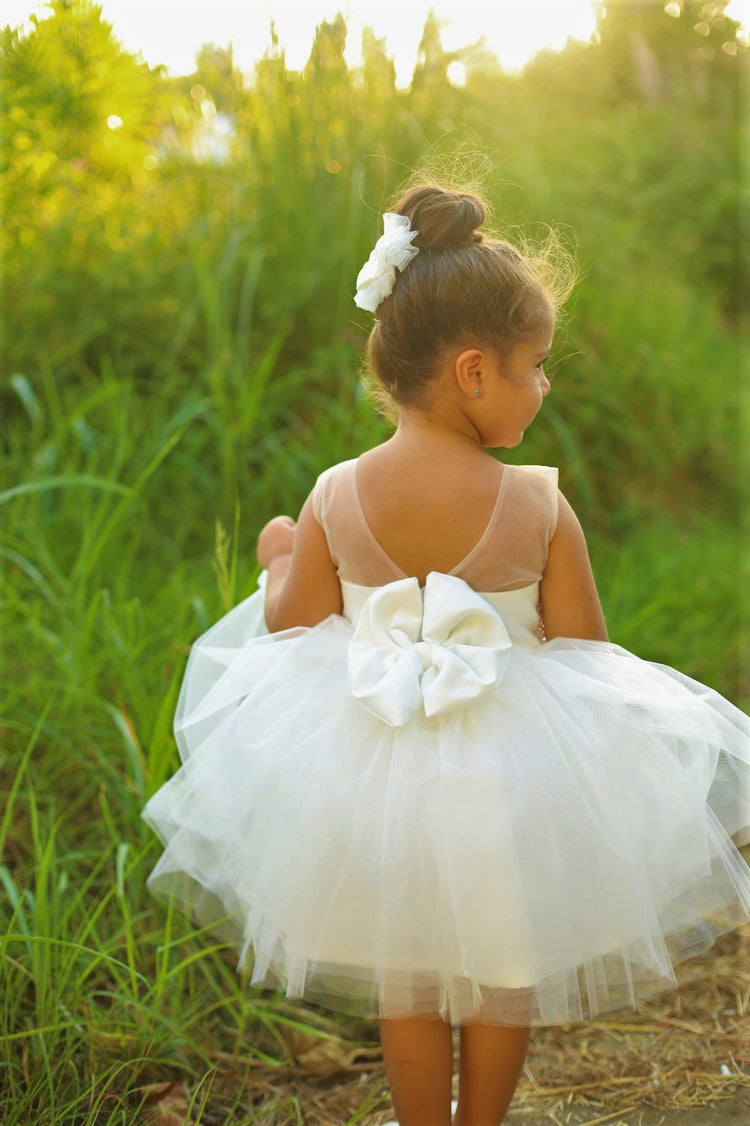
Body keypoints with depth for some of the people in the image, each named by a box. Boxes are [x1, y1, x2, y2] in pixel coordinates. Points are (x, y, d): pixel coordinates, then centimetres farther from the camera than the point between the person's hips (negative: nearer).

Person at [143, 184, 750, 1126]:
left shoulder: (335, 498, -13)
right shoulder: (539, 507, -19)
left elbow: (295, 639, -4)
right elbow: (584, 656, -10)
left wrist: (279, 558, 15)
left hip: (372, 775, 2)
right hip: (510, 779, -2)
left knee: (405, 979, 24)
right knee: (504, 975, 24)